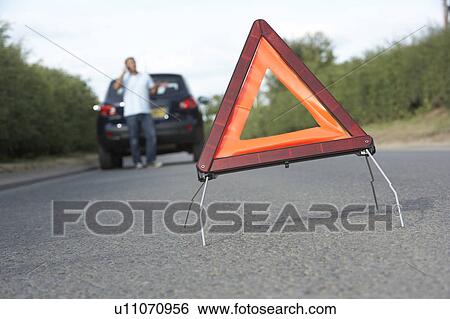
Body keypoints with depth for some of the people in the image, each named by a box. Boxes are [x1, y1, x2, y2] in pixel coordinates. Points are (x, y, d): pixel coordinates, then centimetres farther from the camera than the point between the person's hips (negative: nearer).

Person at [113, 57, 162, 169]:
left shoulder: (145, 76, 15)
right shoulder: (125, 77, 5)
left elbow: (152, 91, 18)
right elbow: (116, 87, -14)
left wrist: (156, 87, -4)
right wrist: (123, 73, -15)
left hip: (145, 112, 2)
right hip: (131, 113, -2)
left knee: (151, 135, -6)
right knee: (134, 139, -1)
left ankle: (151, 160, 1)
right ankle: (137, 162, 7)